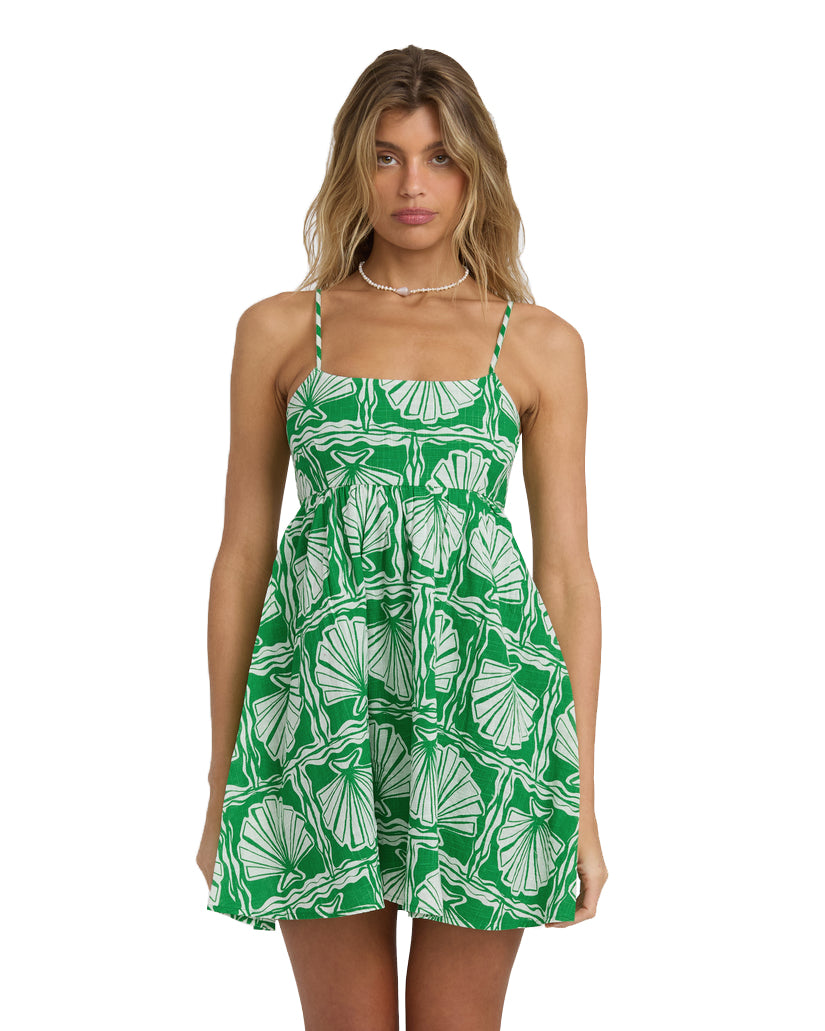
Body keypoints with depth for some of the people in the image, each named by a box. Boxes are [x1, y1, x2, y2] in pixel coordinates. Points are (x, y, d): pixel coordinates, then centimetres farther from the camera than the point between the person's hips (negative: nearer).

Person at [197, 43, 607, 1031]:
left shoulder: (542, 344, 7)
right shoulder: (279, 329, 7)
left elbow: (567, 573, 6)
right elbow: (243, 553, 8)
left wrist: (584, 805, 4)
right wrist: (221, 781, 7)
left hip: (480, 697, 0)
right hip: (323, 694, 0)